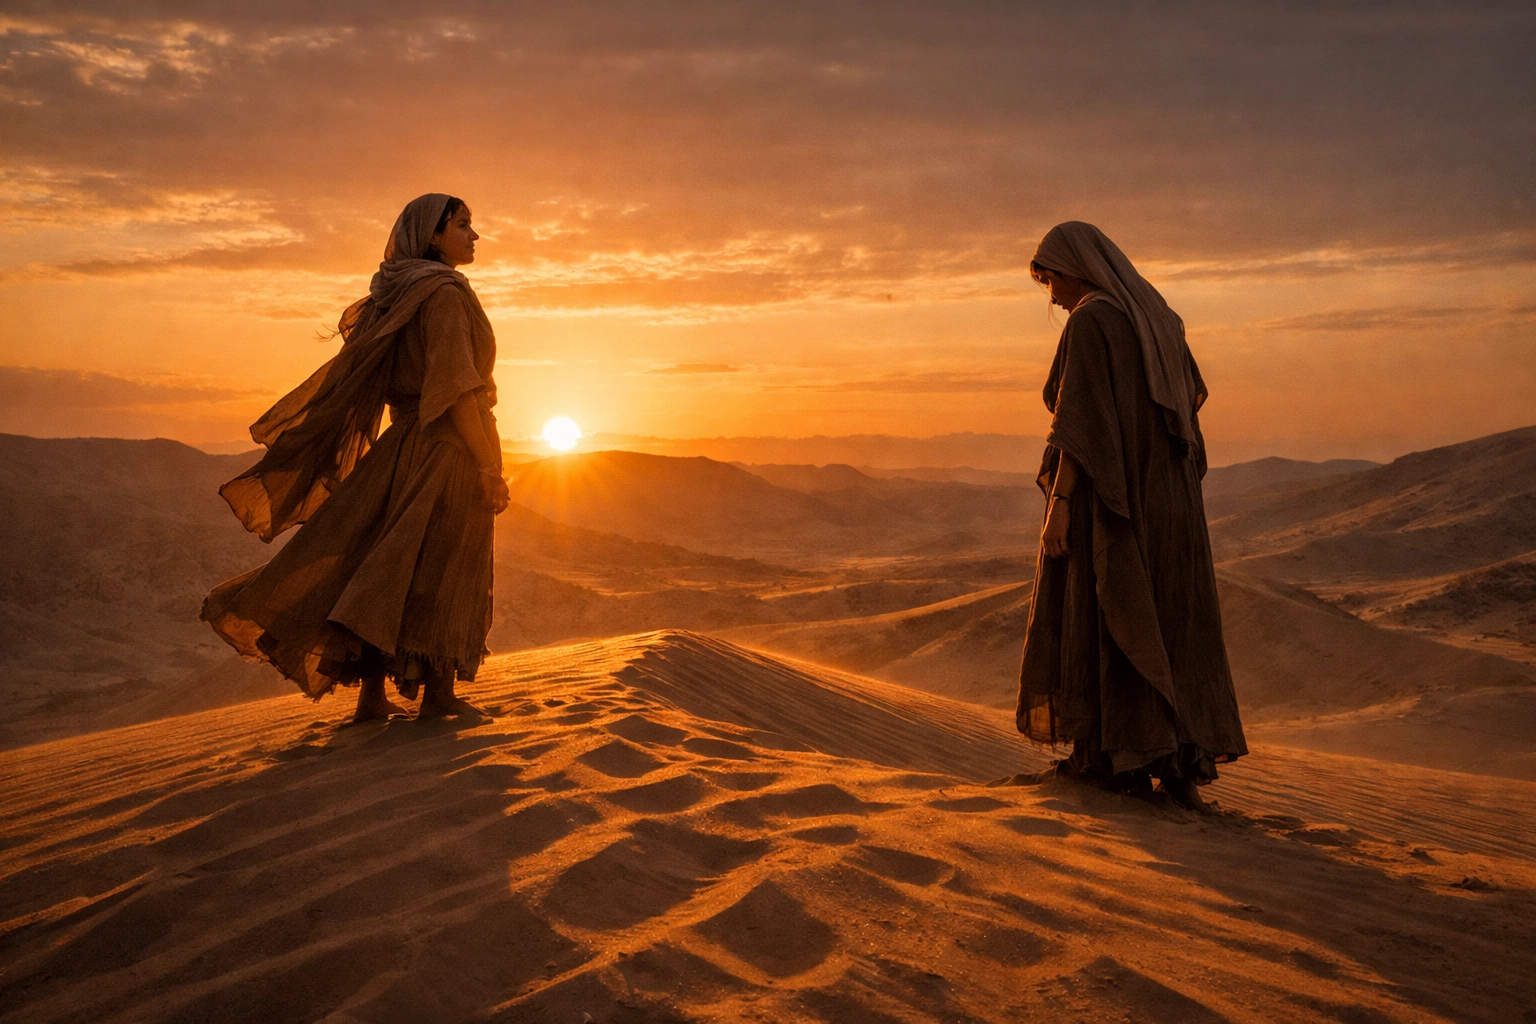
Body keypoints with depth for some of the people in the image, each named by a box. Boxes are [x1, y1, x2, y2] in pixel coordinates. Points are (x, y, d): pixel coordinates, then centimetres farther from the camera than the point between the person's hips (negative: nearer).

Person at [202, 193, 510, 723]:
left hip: (404, 444, 8)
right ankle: (439, 693, 6)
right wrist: (487, 465, -22)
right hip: (450, 448, -8)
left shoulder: (396, 299, 13)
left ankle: (372, 695, 13)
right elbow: (456, 385, -21)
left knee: (389, 570, 11)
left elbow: (351, 380, 13)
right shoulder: (443, 293, -12)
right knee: (443, 573, 0)